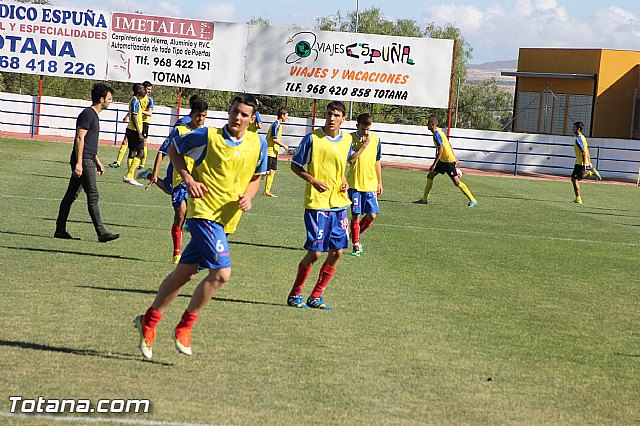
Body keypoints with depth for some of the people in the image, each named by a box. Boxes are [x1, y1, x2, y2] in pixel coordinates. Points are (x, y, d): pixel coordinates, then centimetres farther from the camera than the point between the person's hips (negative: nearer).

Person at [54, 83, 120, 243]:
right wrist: (79, 163, -23)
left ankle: (60, 230, 12)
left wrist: (97, 161, 29)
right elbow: (80, 139, -18)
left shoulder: (93, 115, 19)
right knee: (93, 196, -8)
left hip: (88, 160, 10)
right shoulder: (88, 114, -12)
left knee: (71, 195, 10)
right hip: (83, 161, -10)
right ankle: (101, 233, -8)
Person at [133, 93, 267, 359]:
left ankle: (148, 321, 24)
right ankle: (184, 327, -1)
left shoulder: (257, 145, 5)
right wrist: (188, 179, -8)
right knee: (221, 272, -17)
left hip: (227, 219, 6)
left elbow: (256, 177, 20)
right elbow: (174, 149, 5)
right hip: (205, 211, -6)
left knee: (184, 272, 11)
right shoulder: (208, 136, -8)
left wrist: (248, 197, -1)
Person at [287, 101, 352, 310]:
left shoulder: (347, 140, 7)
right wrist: (314, 181, -15)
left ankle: (316, 296, 15)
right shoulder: (312, 138, -9)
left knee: (337, 252, 3)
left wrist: (343, 180, 6)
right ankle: (295, 294, 10)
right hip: (316, 202, -6)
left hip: (339, 203, 6)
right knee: (315, 252, -7)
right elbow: (295, 165, -2)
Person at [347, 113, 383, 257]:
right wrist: (364, 145, -20)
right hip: (355, 184, -3)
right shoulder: (351, 138, -7)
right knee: (356, 215, -3)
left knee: (371, 215, -2)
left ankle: (356, 234, 23)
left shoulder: (375, 139, 5)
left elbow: (377, 162, 13)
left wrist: (379, 183, 13)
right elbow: (350, 159, -18)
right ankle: (356, 245, 10)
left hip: (371, 184, 3)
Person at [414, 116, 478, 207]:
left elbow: (440, 151, -25)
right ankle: (424, 199, 14)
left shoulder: (436, 134, -19)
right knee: (430, 176, 9)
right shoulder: (439, 132, 12)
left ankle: (473, 200, -3)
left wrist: (434, 164, -24)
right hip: (443, 161, 10)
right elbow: (449, 146, 18)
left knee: (456, 182, -8)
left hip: (449, 161, -10)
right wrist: (455, 158, 23)